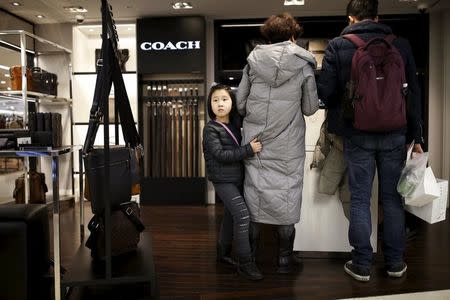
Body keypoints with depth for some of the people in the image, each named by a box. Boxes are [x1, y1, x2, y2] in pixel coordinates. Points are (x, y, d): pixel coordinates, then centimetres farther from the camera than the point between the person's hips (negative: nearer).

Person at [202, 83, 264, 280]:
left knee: (230, 216, 16)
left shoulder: (235, 125, 9)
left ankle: (223, 253, 33)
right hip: (223, 180, -7)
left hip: (237, 178, 7)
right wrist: (249, 150, -23)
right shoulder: (211, 129, -10)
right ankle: (245, 262, -6)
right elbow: (221, 154, -21)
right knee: (242, 215, -15)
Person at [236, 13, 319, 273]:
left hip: (255, 140, 2)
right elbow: (310, 108, 1)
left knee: (254, 192, 11)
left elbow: (240, 102, 4)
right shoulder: (303, 63, -2)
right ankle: (285, 257, 18)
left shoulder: (254, 60, 3)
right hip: (288, 144, -2)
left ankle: (251, 254, 22)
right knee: (287, 195, 9)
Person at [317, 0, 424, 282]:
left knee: (360, 199, 6)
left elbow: (325, 92, -7)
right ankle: (395, 262, 23)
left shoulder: (338, 46, -3)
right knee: (392, 198, 12)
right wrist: (416, 136, 11)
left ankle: (362, 264, 14)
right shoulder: (400, 44, 3)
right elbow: (414, 92, 5)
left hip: (357, 134, -2)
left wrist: (342, 109, 16)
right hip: (394, 134, 2)